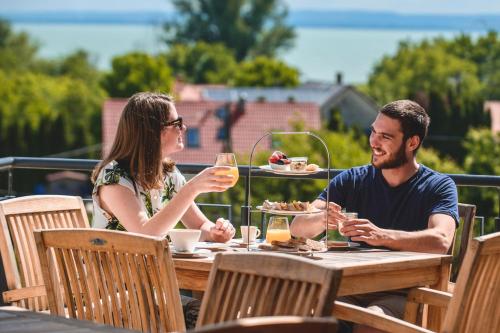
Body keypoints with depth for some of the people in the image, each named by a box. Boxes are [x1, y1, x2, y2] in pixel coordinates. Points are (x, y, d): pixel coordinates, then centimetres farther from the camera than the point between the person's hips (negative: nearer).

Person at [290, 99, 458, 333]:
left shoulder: (438, 187, 2)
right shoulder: (352, 180, 13)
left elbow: (441, 240, -19)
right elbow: (298, 228, 3)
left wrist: (382, 236, -34)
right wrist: (321, 219, -22)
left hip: (401, 296, -3)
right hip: (349, 289, 3)